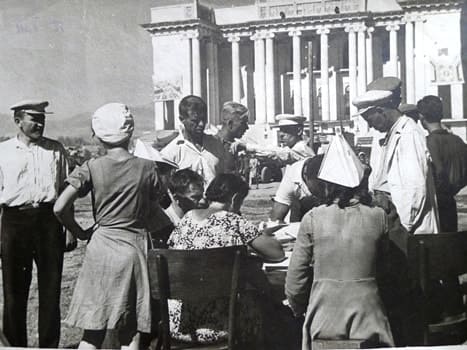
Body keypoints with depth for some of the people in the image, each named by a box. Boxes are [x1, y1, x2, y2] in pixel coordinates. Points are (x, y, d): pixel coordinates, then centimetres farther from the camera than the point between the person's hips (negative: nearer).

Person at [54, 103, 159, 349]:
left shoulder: (91, 168, -4)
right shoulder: (147, 168, -2)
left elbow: (60, 208, -11)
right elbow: (153, 211, 2)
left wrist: (80, 232, 4)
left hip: (102, 245, 0)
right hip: (136, 246, 0)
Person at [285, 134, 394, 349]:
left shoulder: (312, 219, -6)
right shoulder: (378, 217, -1)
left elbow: (295, 280, -2)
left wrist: (298, 309, 14)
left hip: (324, 322, -1)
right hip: (367, 320, 1)